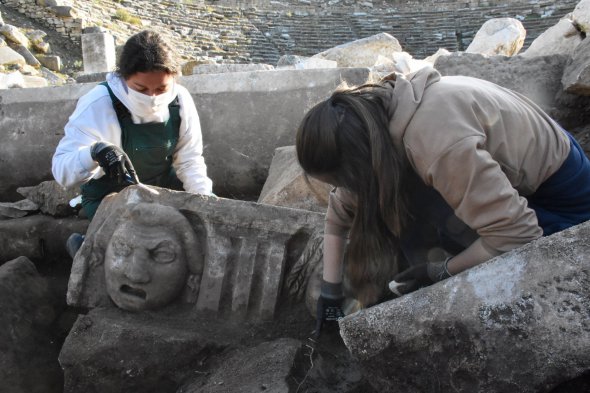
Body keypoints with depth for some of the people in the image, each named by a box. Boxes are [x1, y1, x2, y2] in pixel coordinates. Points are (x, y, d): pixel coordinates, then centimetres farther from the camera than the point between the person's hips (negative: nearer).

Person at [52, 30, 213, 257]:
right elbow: (62, 169, -30)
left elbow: (189, 161, -5)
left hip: (164, 187, 5)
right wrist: (95, 151, -50)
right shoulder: (98, 105, -26)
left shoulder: (180, 100, -14)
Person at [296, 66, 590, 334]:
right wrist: (330, 292, -1)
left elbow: (516, 234, -37)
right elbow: (341, 211, -2)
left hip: (561, 194, -7)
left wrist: (444, 271, -23)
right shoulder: (371, 114, -13)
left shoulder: (436, 144, -40)